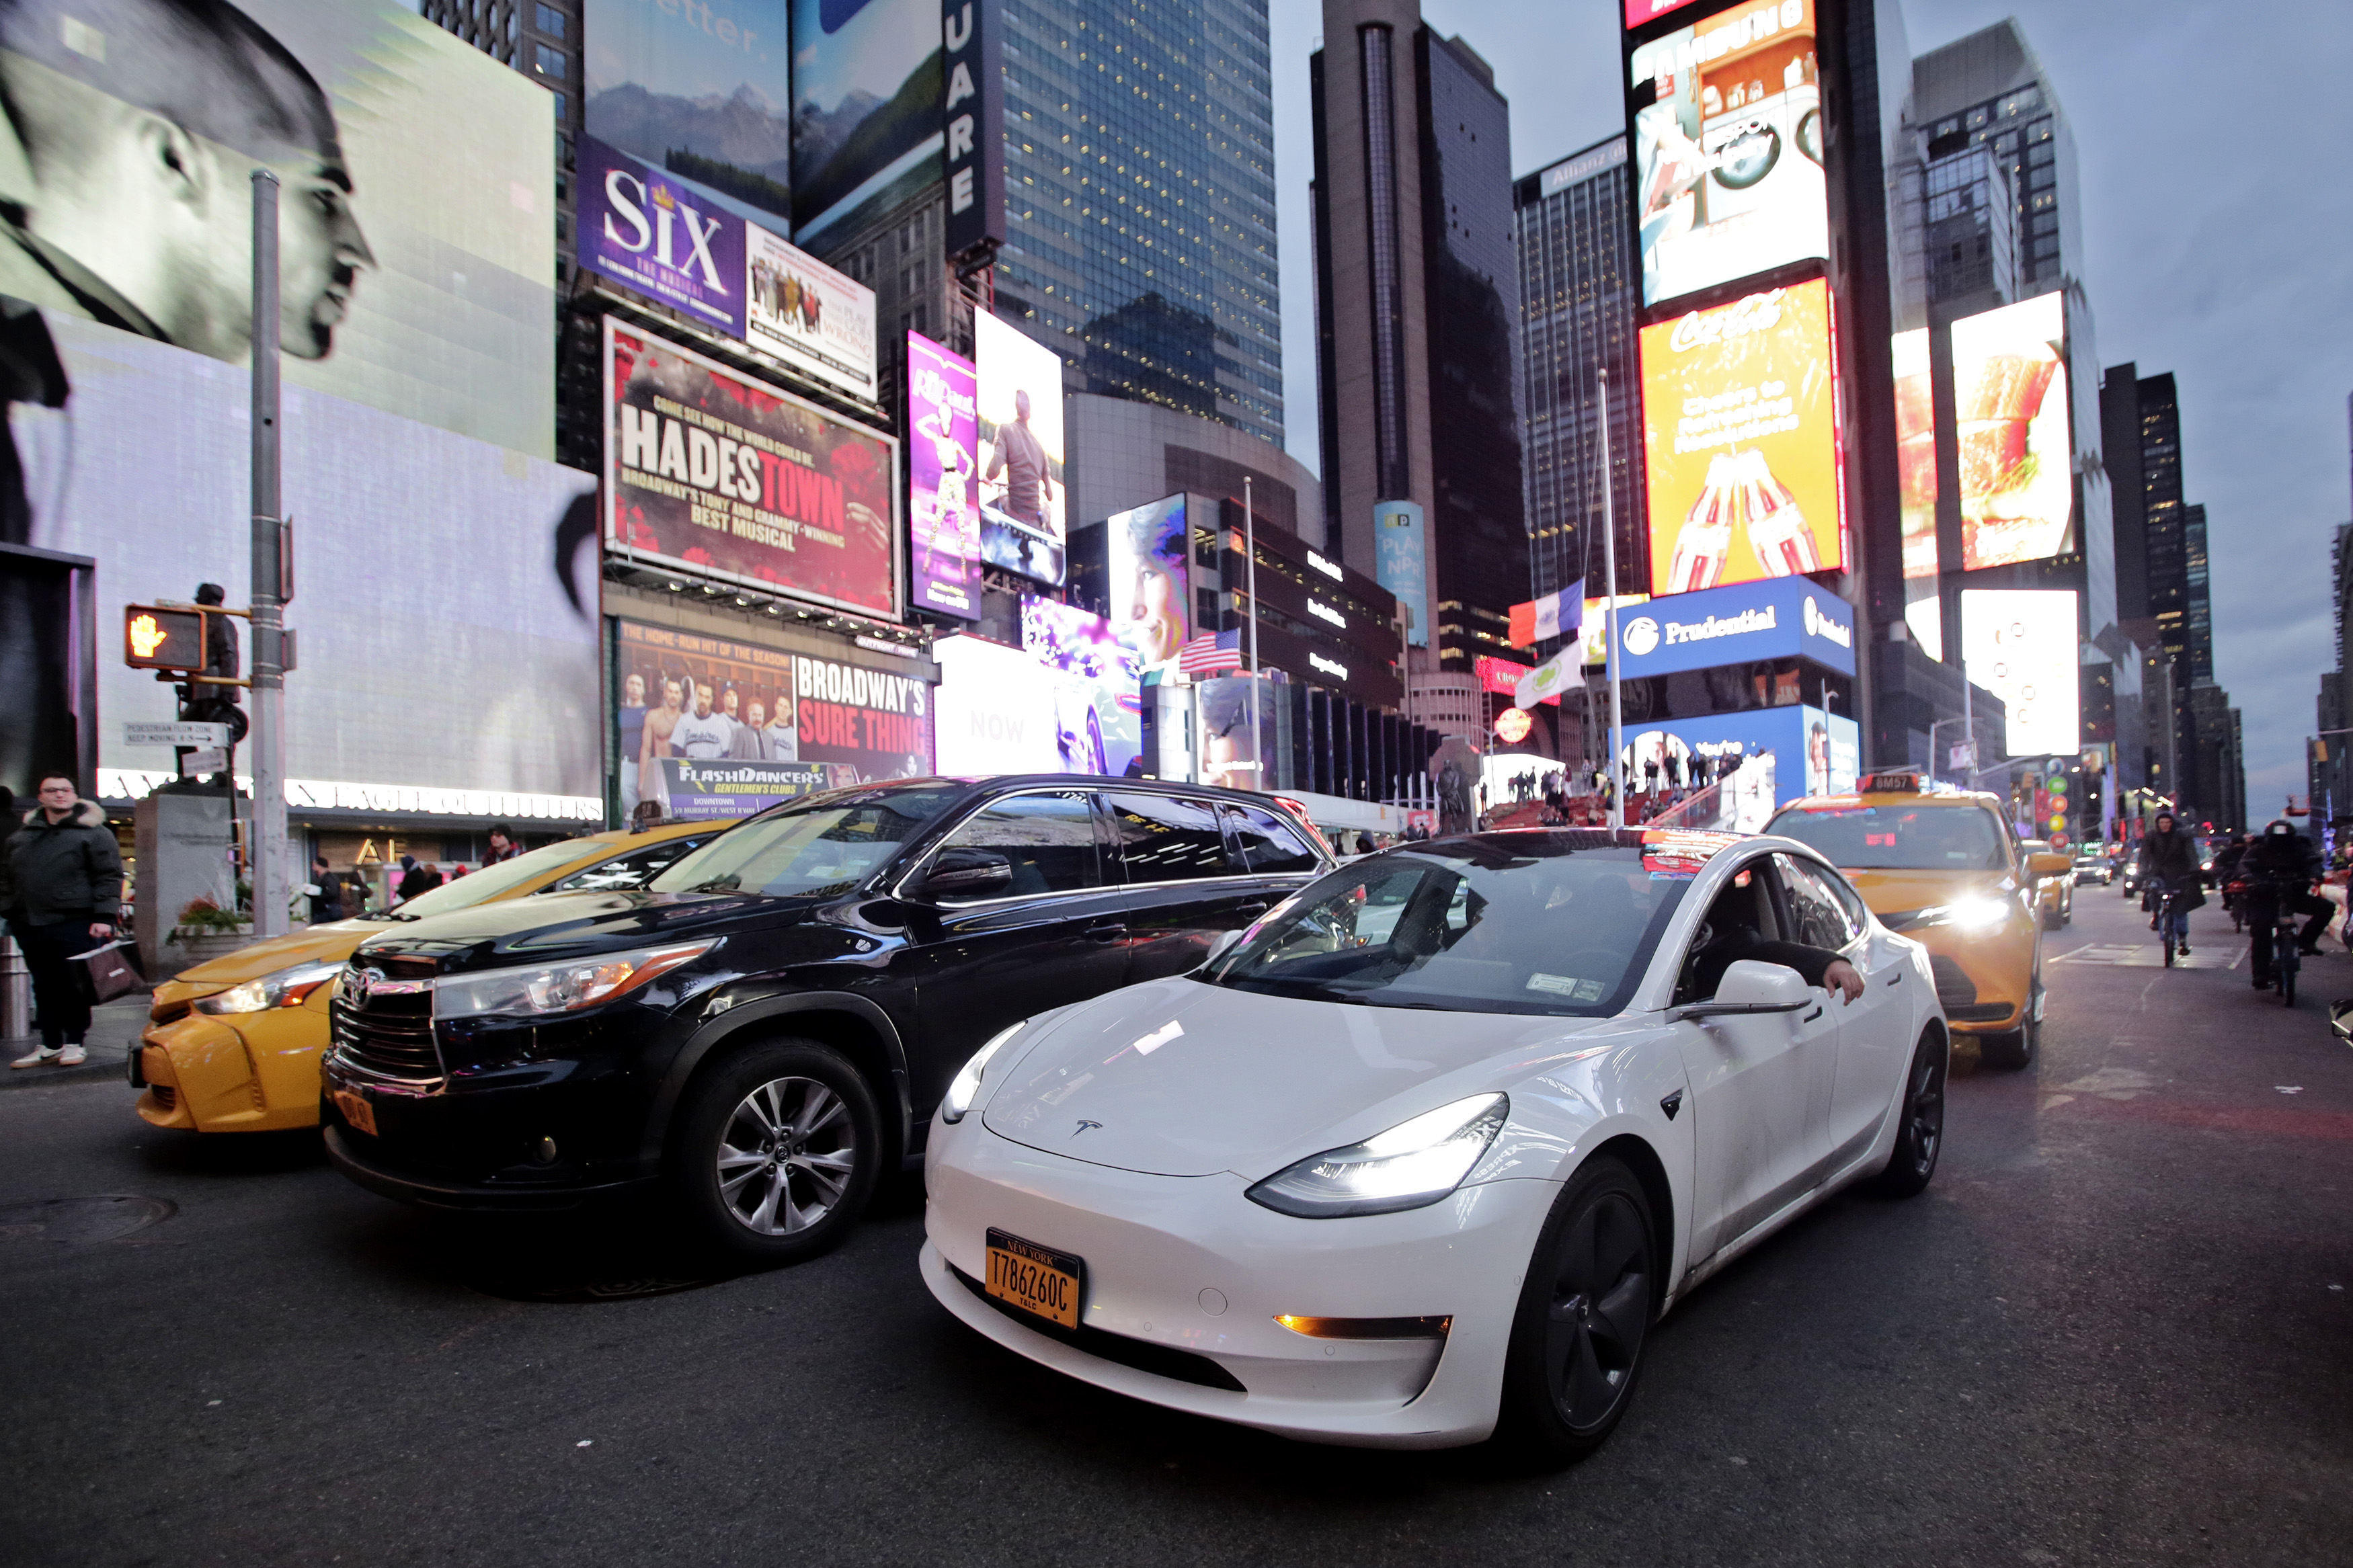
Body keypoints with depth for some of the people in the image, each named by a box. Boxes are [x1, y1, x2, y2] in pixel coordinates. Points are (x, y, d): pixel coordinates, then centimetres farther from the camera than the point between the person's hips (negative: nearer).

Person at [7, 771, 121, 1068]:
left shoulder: (93, 832, 0)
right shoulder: (23, 835, 16)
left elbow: (109, 876, -6)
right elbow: (10, 879, 23)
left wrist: (104, 916, -13)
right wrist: (9, 915, 15)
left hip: (74, 925, -5)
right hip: (30, 926, 5)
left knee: (74, 986, -1)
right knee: (44, 987, 10)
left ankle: (74, 1043, 10)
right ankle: (50, 1046, 19)